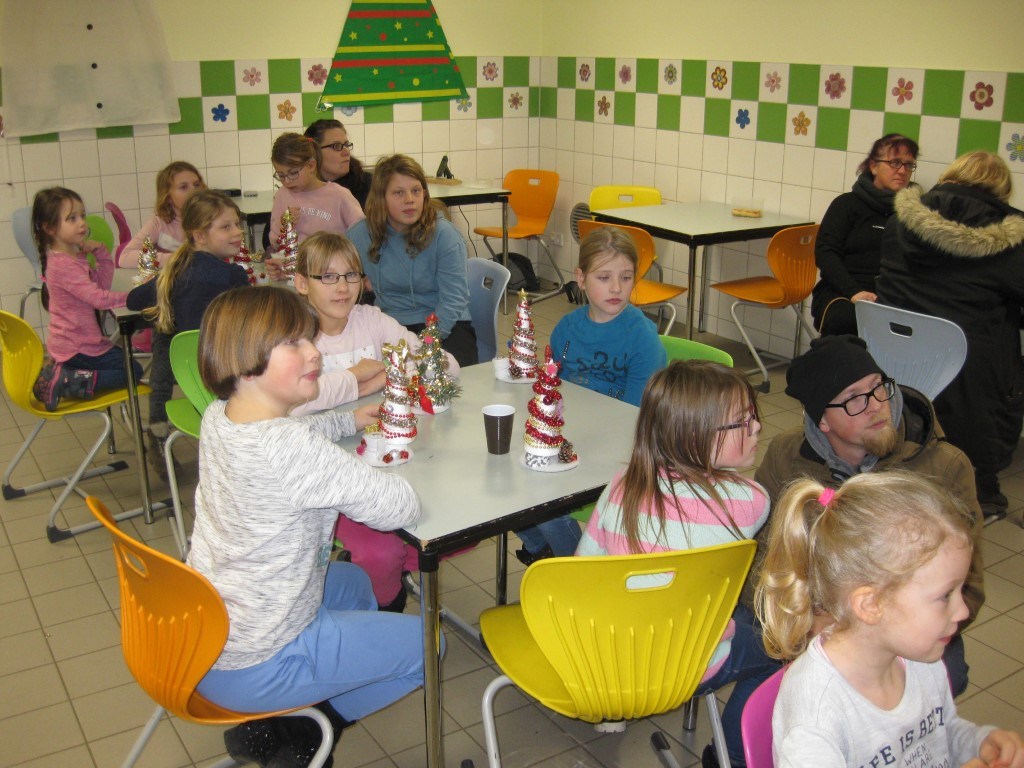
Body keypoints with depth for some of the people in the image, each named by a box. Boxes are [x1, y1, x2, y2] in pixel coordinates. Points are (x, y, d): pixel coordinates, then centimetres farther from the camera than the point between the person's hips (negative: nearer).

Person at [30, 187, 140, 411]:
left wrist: (100, 251, -7)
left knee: (125, 358, 27)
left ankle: (59, 371, 14)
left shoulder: (75, 255, 7)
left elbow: (102, 282, 3)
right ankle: (67, 382, -8)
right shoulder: (62, 265, -23)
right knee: (133, 372, -3)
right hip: (76, 348, -10)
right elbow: (98, 298, -26)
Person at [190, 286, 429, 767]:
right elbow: (402, 509, -26)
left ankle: (272, 722, 24)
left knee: (352, 583, 32)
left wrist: (349, 420, 14)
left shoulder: (217, 416, -5)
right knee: (424, 643, 9)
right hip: (250, 669, -8)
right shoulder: (291, 449, -33)